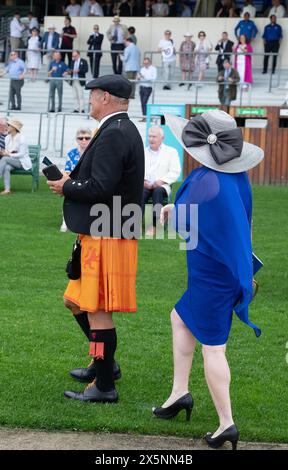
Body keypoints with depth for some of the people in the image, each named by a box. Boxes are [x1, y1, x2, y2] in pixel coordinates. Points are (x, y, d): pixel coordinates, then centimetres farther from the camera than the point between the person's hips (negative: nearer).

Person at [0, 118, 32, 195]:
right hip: (11, 161, 5)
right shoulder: (7, 138, 9)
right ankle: (7, 189, -42)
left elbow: (22, 154, -16)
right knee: (6, 168, -31)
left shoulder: (21, 138, -12)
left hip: (22, 162, -5)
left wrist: (9, 154, -23)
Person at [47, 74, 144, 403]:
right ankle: (104, 363, 30)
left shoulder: (113, 135, -17)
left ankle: (104, 386, 1)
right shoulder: (125, 131, 16)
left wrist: (67, 187, -9)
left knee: (97, 311, -5)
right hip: (101, 235, 11)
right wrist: (73, 181, 10)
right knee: (76, 302, 20)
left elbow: (100, 188, -25)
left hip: (106, 238, -11)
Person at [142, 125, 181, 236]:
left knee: (158, 191, -37)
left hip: (162, 186, -2)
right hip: (145, 185, 2)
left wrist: (162, 180, -13)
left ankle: (154, 225, -41)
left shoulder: (171, 152, 13)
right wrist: (142, 180, -11)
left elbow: (175, 172, 2)